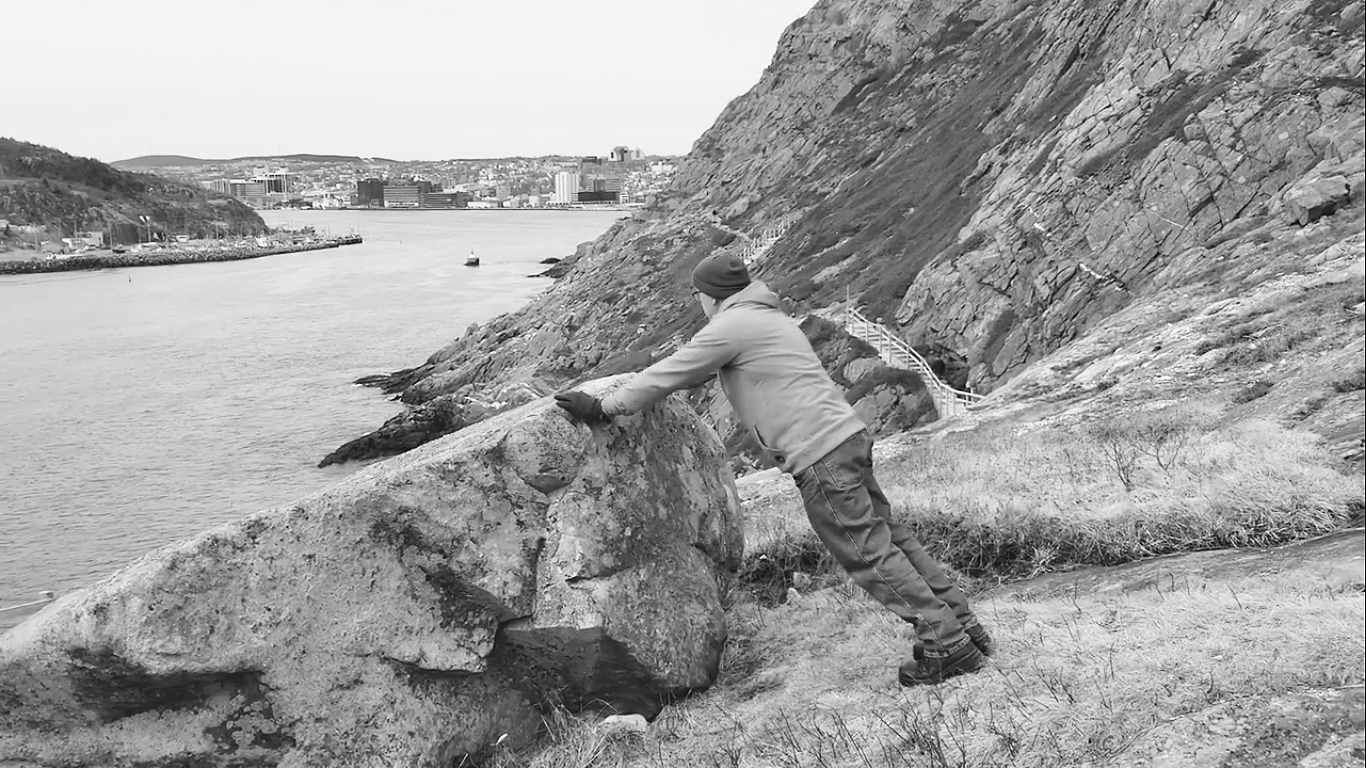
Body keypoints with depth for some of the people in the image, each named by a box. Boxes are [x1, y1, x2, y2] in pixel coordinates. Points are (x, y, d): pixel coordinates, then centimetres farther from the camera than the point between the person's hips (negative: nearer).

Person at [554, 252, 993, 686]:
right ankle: (963, 628, 17)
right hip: (849, 437, 9)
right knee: (886, 536, 13)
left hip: (821, 458, -9)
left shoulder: (731, 326, -7)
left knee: (869, 553, -5)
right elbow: (694, 370, 35)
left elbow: (669, 376, -3)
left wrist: (603, 409, 5)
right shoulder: (767, 317, 23)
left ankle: (947, 644, -1)